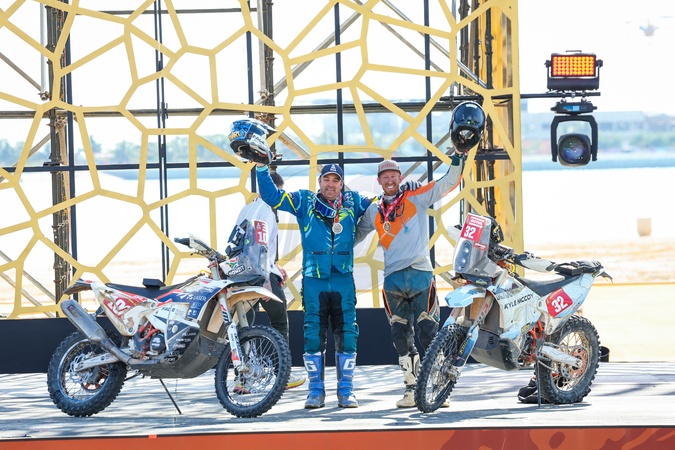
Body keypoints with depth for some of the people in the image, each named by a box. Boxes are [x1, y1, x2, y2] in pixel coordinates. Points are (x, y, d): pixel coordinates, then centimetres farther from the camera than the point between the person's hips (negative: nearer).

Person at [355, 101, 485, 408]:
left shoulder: (416, 197, 5)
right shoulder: (374, 212, 16)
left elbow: (447, 184, -3)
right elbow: (355, 234, 29)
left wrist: (459, 155, -14)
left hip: (420, 273, -4)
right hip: (393, 277, 4)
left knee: (428, 333, -9)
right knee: (402, 338, 5)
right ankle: (412, 388, 9)